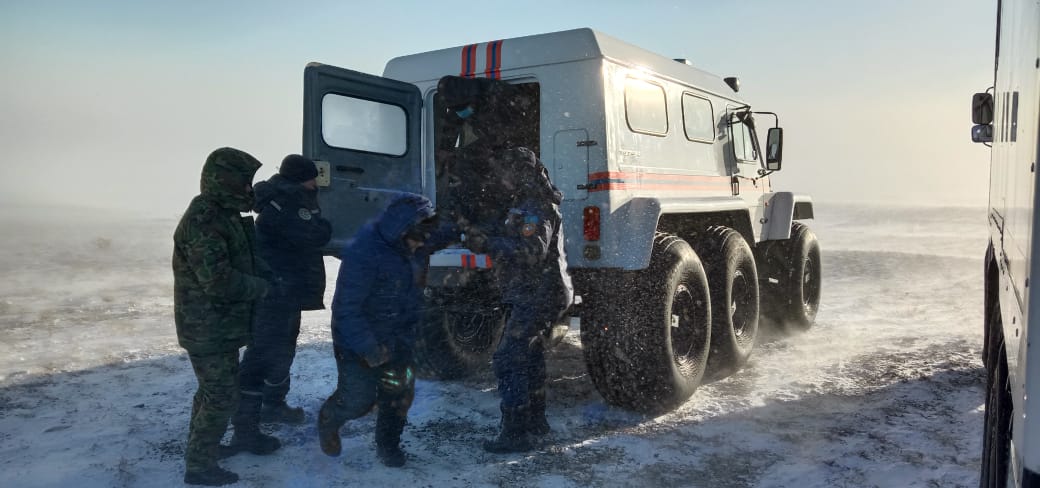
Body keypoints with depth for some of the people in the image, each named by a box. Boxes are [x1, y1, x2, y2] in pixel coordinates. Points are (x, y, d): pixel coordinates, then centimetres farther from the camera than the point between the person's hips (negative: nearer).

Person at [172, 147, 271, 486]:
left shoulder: (224, 214, 10)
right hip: (208, 328, -10)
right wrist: (261, 288, -15)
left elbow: (241, 259, 18)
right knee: (222, 397, -2)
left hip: (217, 325, 10)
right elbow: (219, 280, -30)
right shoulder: (203, 219, -24)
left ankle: (198, 448, 38)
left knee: (212, 389, 23)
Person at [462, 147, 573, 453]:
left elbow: (532, 252, -29)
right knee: (529, 356, 21)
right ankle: (535, 421, 34)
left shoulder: (536, 208, -18)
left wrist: (488, 242, -27)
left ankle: (515, 434, -6)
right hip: (538, 297, 11)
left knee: (508, 360, -10)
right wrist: (487, 241, -1)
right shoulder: (526, 204, 15)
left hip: (537, 298, -11)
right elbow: (514, 244, 16)